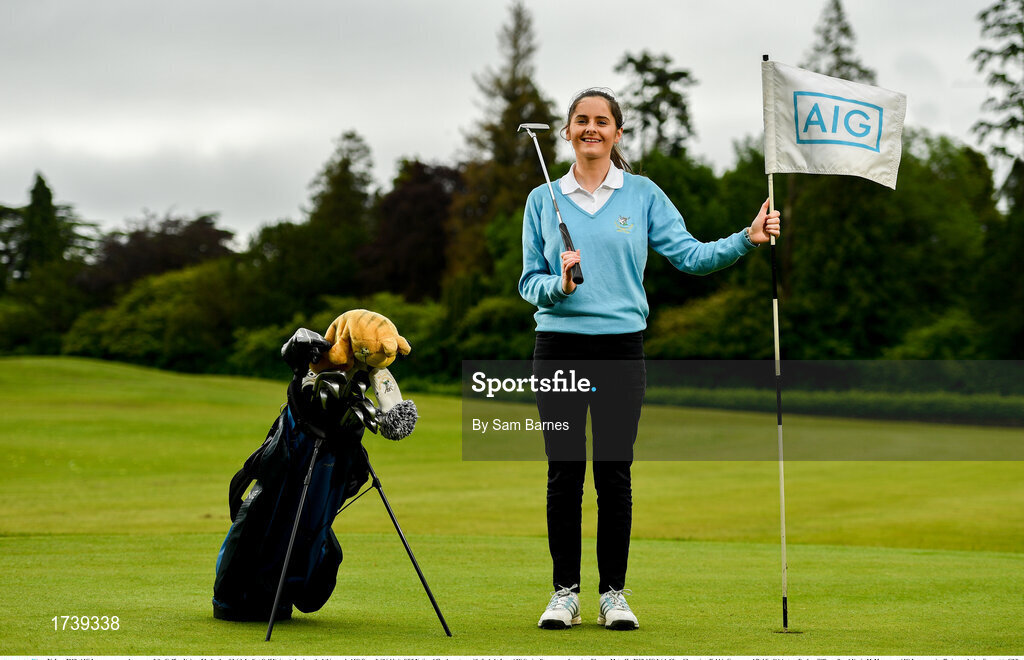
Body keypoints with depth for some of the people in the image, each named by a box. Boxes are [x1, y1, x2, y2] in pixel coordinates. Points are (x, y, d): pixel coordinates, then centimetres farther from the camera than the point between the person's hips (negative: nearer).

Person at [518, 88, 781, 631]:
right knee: (564, 471, 2)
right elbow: (529, 282, 7)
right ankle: (564, 593, 11)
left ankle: (613, 595, 9)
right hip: (559, 346, 0)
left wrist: (747, 239, -16)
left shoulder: (643, 195, 5)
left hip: (621, 347, 0)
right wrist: (558, 284, -15)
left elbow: (689, 255, -2)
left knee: (614, 473, 1)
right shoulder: (543, 200, 7)